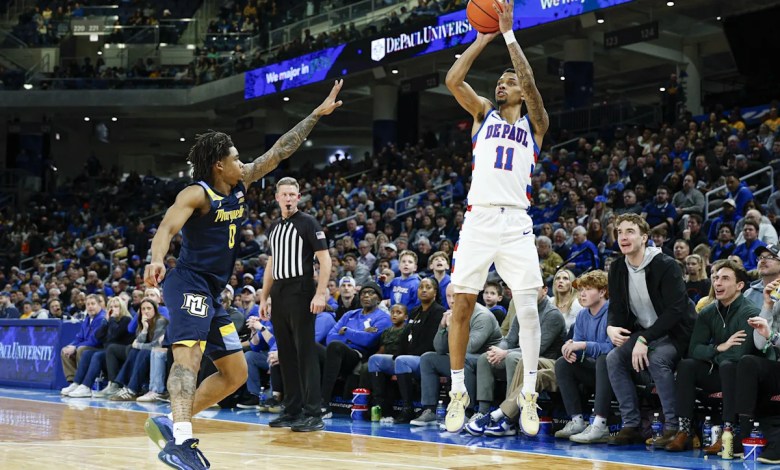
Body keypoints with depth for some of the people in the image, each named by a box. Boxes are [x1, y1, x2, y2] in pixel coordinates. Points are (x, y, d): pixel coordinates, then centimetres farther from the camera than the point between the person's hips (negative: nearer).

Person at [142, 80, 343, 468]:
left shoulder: (240, 184, 12)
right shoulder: (196, 193, -11)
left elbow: (278, 152, 16)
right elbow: (167, 227, -26)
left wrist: (317, 114, 16)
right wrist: (156, 260, -47)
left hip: (213, 293, 10)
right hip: (190, 284, -10)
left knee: (235, 373, 10)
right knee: (188, 356, -29)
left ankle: (170, 425, 7)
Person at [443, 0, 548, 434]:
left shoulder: (534, 124, 12)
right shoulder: (484, 113, 17)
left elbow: (530, 82, -7)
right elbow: (453, 79, 0)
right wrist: (484, 39, 2)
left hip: (515, 222, -1)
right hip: (479, 218, 1)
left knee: (528, 308, -8)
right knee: (462, 304, -1)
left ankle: (529, 395, -1)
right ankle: (458, 392, 9)